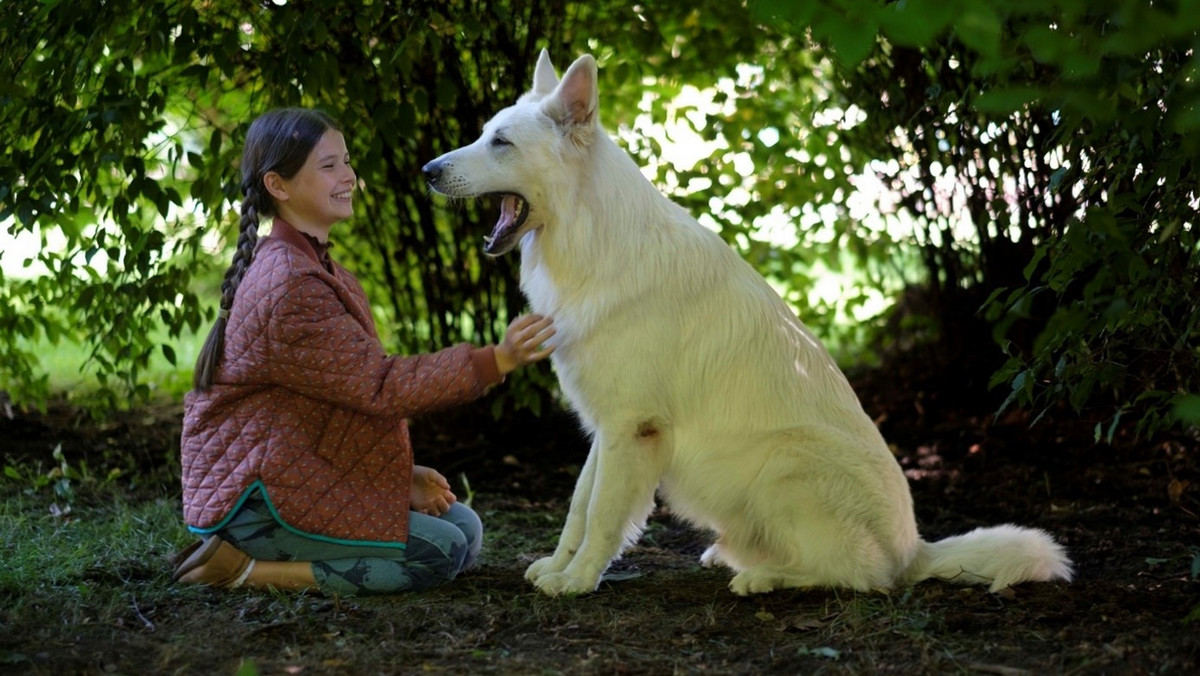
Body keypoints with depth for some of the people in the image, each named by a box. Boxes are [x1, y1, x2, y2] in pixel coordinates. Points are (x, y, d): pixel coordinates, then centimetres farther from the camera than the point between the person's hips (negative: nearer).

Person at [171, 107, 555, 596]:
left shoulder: (310, 266, 14)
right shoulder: (290, 286, -20)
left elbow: (352, 390, 14)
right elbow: (380, 387, -22)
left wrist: (402, 472, 3)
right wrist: (494, 362, -25)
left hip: (309, 472, 11)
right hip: (256, 496, -11)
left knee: (464, 526, 7)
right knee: (444, 551, -15)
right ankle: (247, 569, -10)